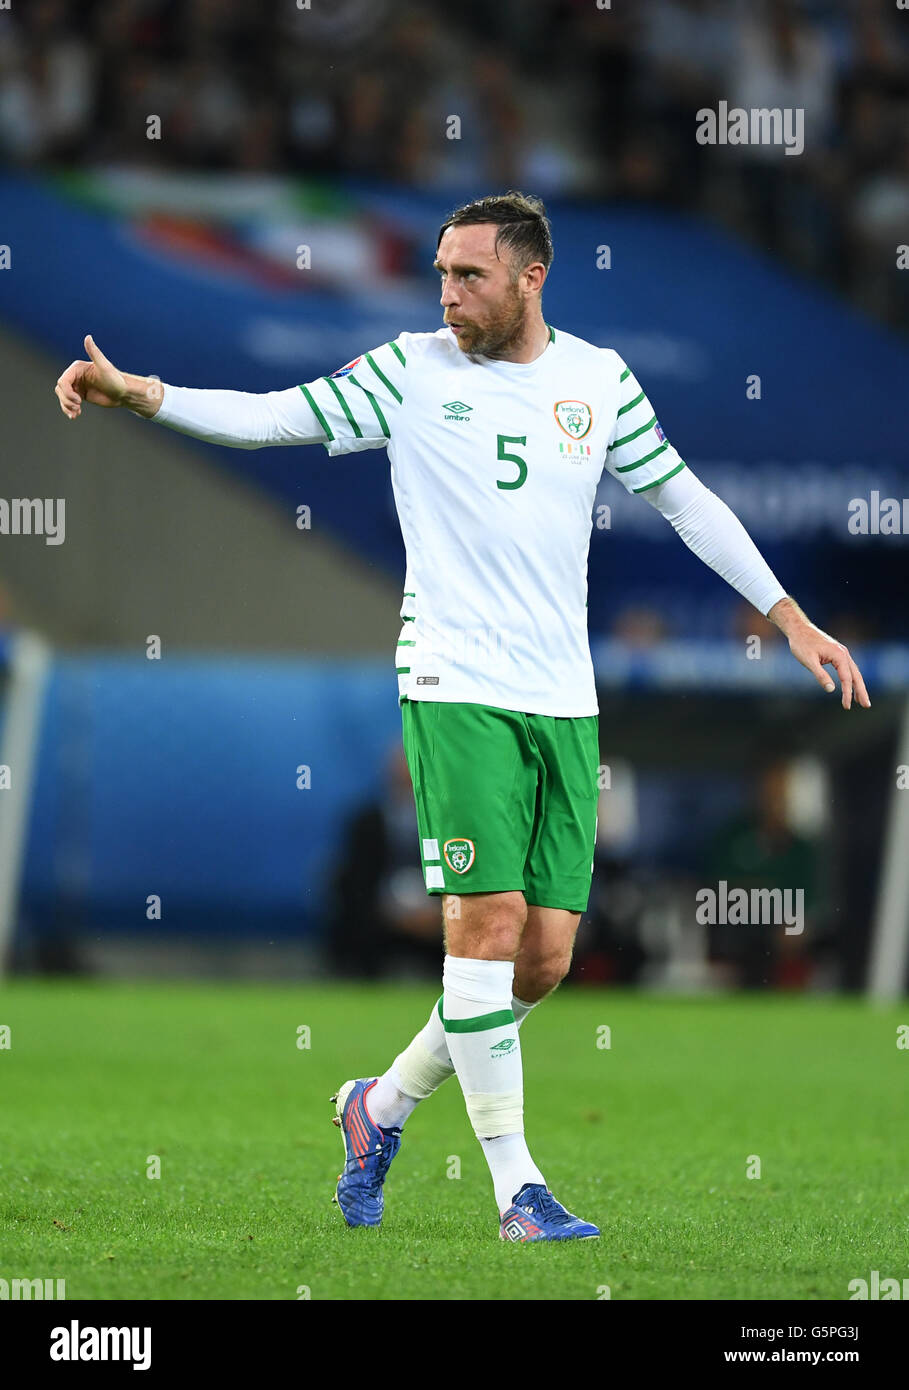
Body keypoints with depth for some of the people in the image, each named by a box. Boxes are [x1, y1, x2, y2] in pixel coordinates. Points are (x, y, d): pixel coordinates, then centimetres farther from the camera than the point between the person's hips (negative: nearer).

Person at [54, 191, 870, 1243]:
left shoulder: (598, 377, 8)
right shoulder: (412, 370, 0)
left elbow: (684, 498, 16)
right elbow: (274, 416, -4)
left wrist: (789, 617, 15)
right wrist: (139, 394, -17)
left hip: (565, 701, 4)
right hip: (456, 690, -4)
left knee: (544, 957, 1)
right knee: (488, 923, -13)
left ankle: (385, 1104, 23)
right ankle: (517, 1188, -7)